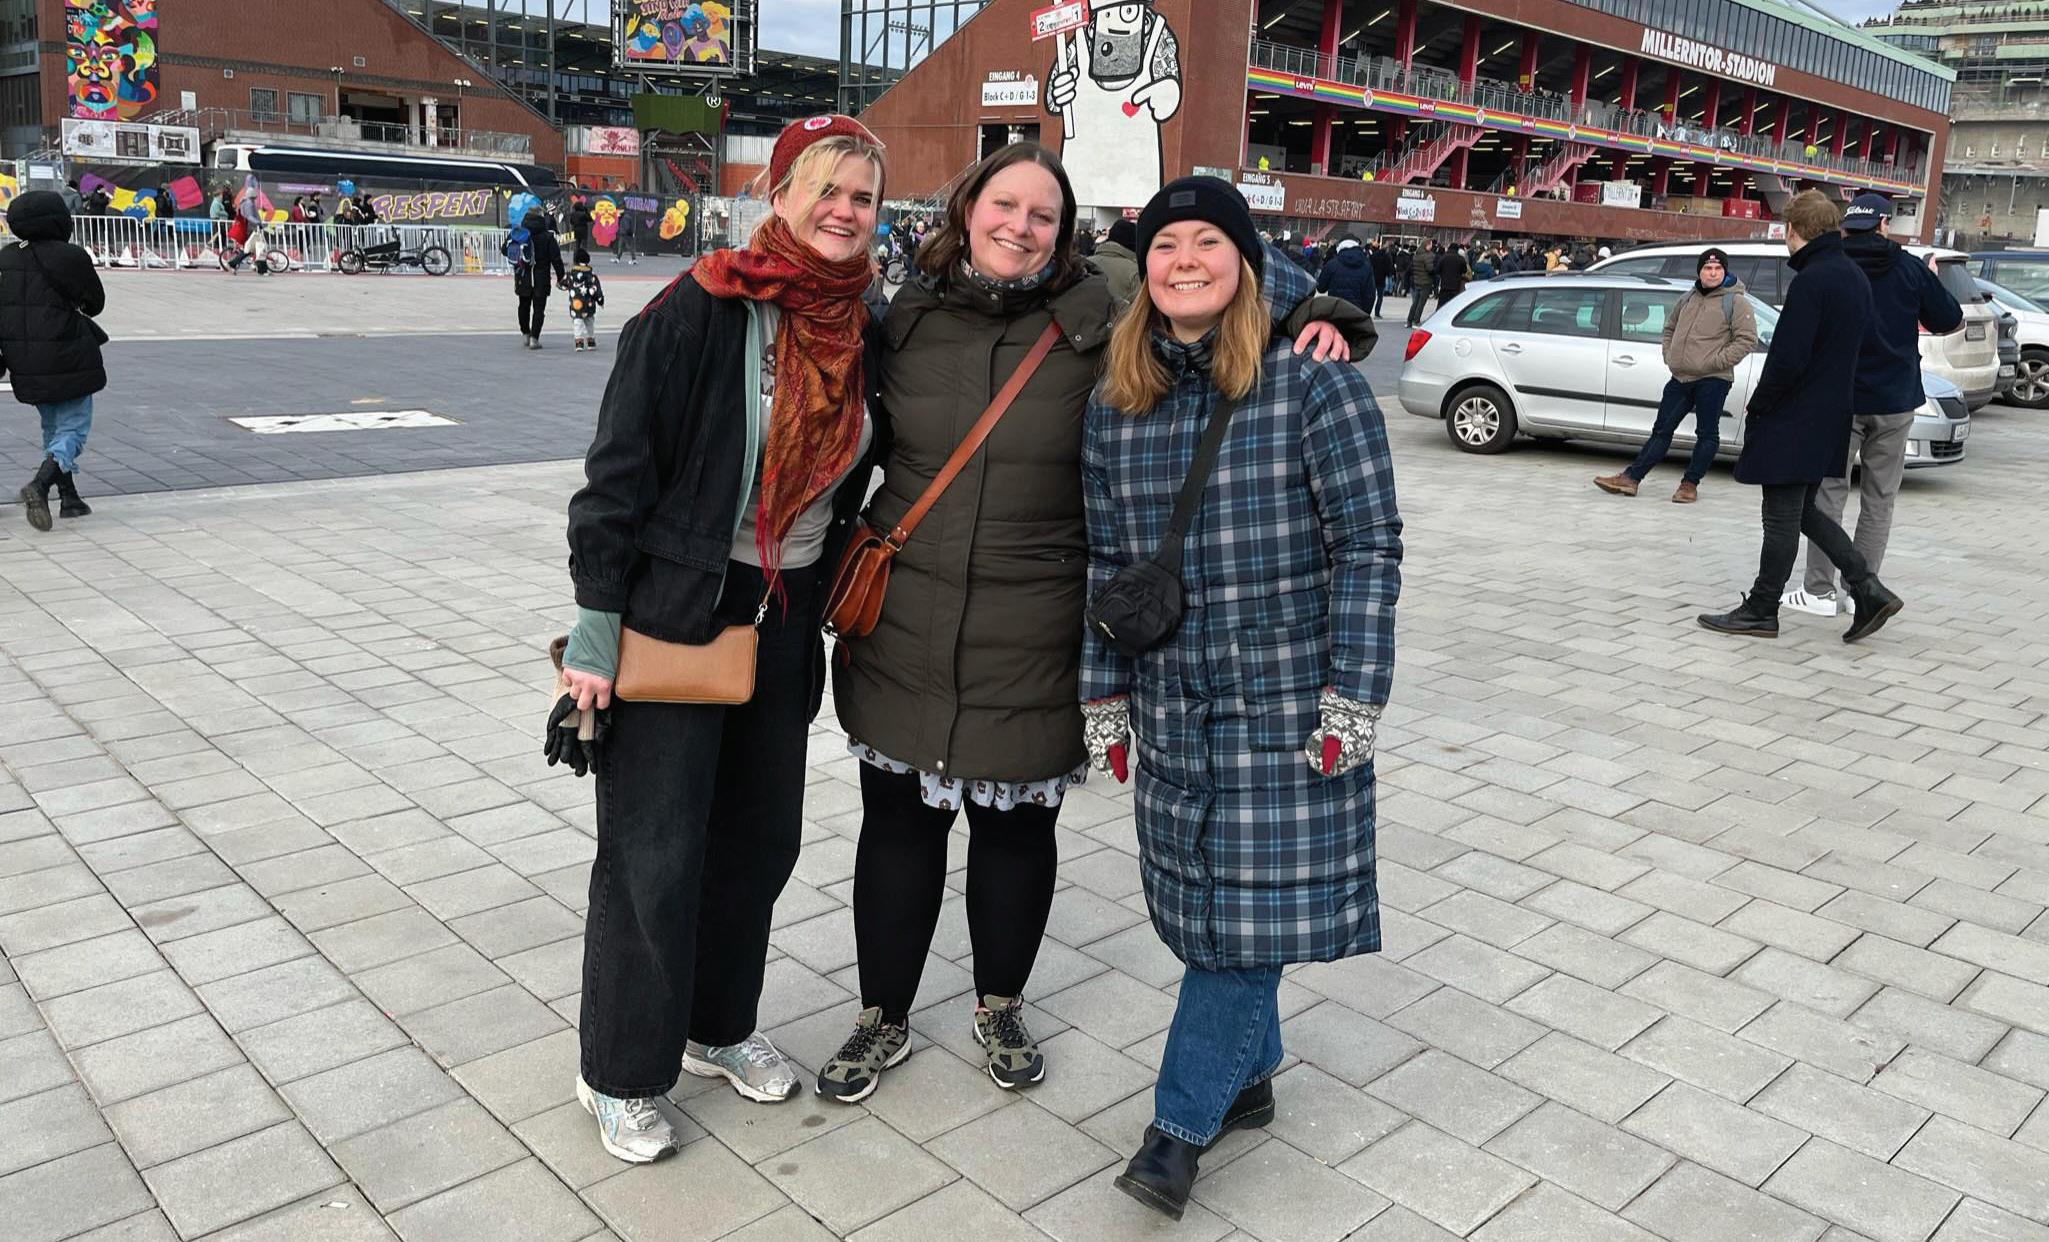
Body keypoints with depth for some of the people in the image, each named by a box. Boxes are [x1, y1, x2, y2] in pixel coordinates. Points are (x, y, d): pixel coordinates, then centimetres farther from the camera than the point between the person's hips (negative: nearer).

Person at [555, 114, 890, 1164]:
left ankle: (719, 1027, 37)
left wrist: (828, 608, 15)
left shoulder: (863, 330, 3)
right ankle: (620, 1074, 22)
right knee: (655, 852, 2)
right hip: (673, 613, -6)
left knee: (760, 834, 16)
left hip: (786, 624, 6)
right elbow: (617, 473, -13)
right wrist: (595, 630, -15)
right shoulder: (699, 311, -14)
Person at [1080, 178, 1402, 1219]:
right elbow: (1107, 559, 10)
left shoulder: (1310, 380, -10)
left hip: (1286, 695, -4)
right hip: (1174, 699, 4)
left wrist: (1353, 694, -13)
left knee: (1254, 898, -1)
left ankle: (1182, 1122, 13)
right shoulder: (1116, 402, 4)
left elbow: (1369, 544, -10)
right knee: (1200, 895, 12)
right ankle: (1247, 1075, 33)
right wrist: (1104, 696, 10)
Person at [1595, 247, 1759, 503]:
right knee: (1661, 429, 8)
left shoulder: (1735, 302, -6)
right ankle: (1631, 478, 8)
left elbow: (1747, 339, -12)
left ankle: (1690, 483, 9)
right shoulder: (1687, 299, 14)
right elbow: (1670, 328, 28)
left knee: (1707, 434, 2)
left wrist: (1716, 362, -16)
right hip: (1680, 378, 6)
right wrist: (1669, 355, 13)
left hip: (1712, 380, -6)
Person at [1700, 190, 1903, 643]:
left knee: (1782, 517, 0)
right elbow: (1848, 348, 17)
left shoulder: (1811, 282, -18)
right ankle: (1870, 591, 13)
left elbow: (1787, 359, -22)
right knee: (1802, 511, 17)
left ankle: (1761, 611, 10)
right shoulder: (1855, 278, 12)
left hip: (1796, 418, -9)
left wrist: (1757, 406, -9)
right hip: (1833, 415, 9)